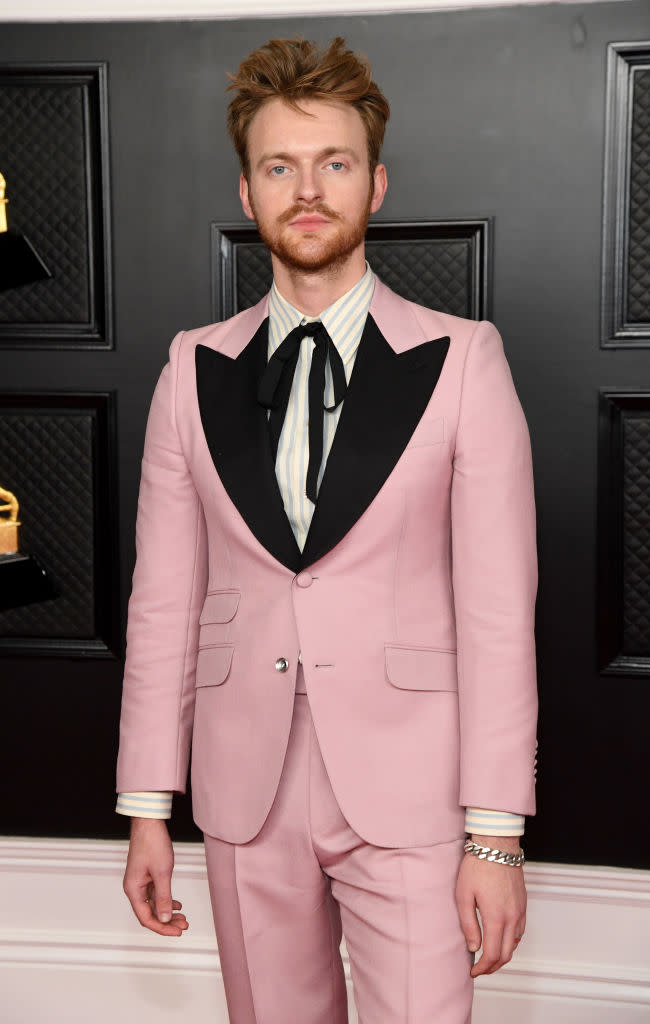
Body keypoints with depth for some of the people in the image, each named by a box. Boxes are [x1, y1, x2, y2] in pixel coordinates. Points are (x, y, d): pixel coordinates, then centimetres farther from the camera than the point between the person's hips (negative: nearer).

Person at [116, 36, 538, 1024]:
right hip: (246, 792, 3)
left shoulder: (460, 362, -4)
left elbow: (499, 610, -6)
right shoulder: (195, 370, 4)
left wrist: (497, 833, -9)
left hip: (407, 791, -2)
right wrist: (147, 810, 5)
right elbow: (164, 600, 5)